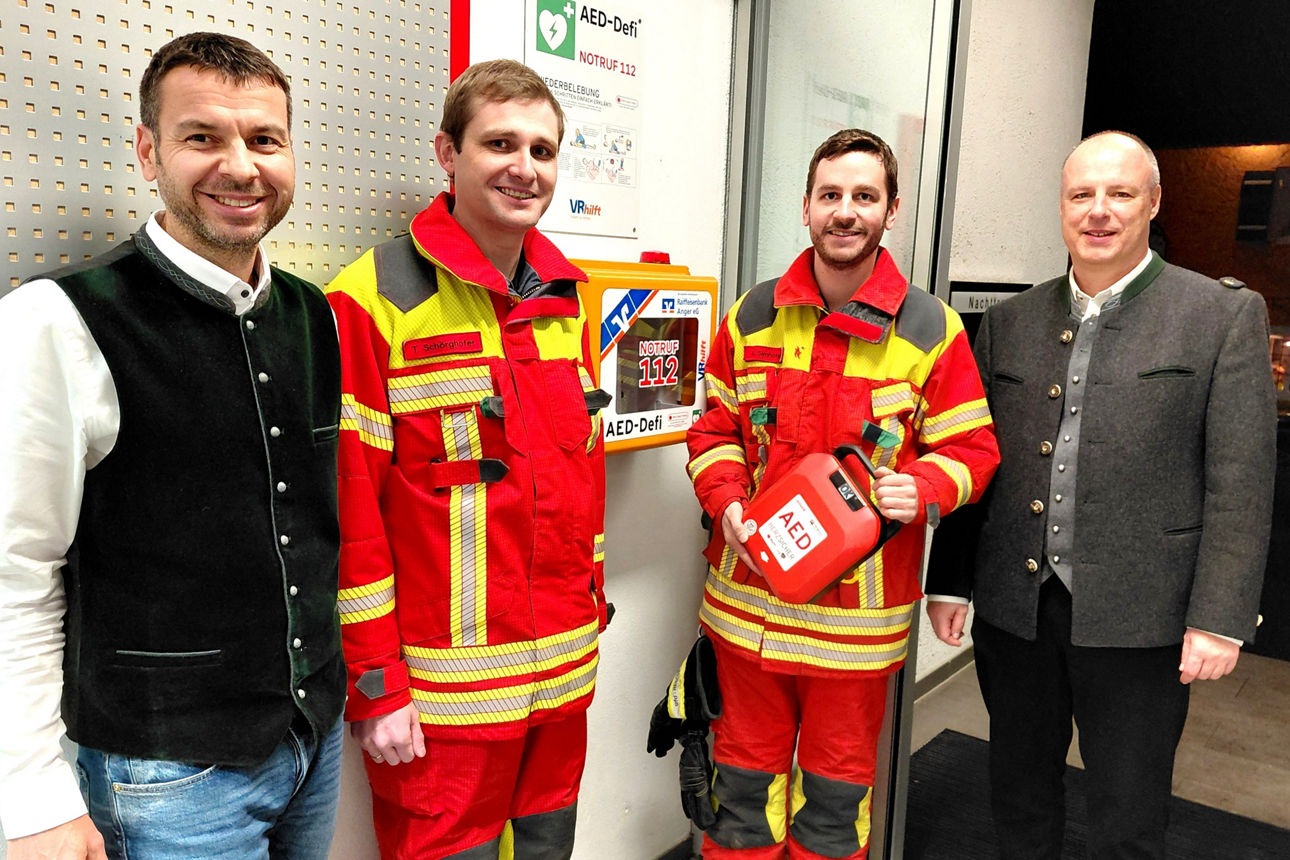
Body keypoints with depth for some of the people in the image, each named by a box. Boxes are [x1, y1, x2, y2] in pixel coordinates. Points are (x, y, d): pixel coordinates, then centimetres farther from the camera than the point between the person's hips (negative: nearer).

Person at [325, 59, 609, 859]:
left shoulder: (566, 298, 8)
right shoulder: (374, 300, -12)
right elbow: (349, 507, -13)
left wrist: (593, 609, 14)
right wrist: (375, 687, -11)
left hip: (566, 674, 6)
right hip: (443, 691, -6)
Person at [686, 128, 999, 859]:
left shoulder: (932, 328, -3)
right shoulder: (754, 316, 3)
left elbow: (971, 449, -1)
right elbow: (715, 431, 8)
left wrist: (922, 489, -21)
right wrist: (727, 500, -10)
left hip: (860, 613, -1)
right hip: (749, 599, 2)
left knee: (836, 792, 17)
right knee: (744, 782, 17)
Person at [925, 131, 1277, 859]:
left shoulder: (1226, 316, -3)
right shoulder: (1011, 321, 6)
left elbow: (1242, 483, -7)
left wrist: (1220, 618, -11)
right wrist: (949, 581, 6)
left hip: (1136, 618, -3)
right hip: (1014, 607, 3)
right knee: (1020, 796, 20)